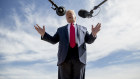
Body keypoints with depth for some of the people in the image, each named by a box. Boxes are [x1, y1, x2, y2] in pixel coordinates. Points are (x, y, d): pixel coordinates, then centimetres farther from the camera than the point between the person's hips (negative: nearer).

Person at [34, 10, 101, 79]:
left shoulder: (83, 29, 24)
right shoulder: (61, 30, 24)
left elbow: (89, 40, 13)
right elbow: (53, 40, 13)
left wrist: (93, 34, -9)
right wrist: (43, 34, -2)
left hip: (79, 58, 0)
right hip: (65, 57, 1)